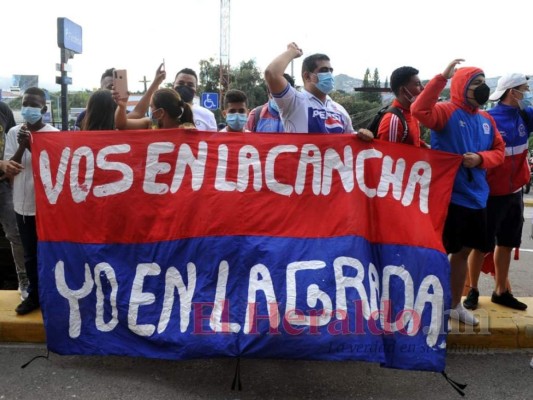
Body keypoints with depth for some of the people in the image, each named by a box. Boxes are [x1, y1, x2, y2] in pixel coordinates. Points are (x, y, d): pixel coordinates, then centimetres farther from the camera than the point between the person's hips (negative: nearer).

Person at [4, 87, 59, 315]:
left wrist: (31, 146, -23)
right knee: (29, 255, 14)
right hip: (23, 203, 4)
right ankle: (34, 295, 29)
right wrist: (22, 147, -18)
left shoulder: (53, 133, -8)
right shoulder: (13, 133, 2)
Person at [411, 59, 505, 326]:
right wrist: (443, 77, -27)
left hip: (476, 198, 7)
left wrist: (480, 158, -7)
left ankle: (455, 305, 35)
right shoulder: (446, 112, -8)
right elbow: (419, 110, -28)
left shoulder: (486, 120, 10)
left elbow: (499, 151, 14)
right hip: (448, 197, -7)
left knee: (463, 252, 18)